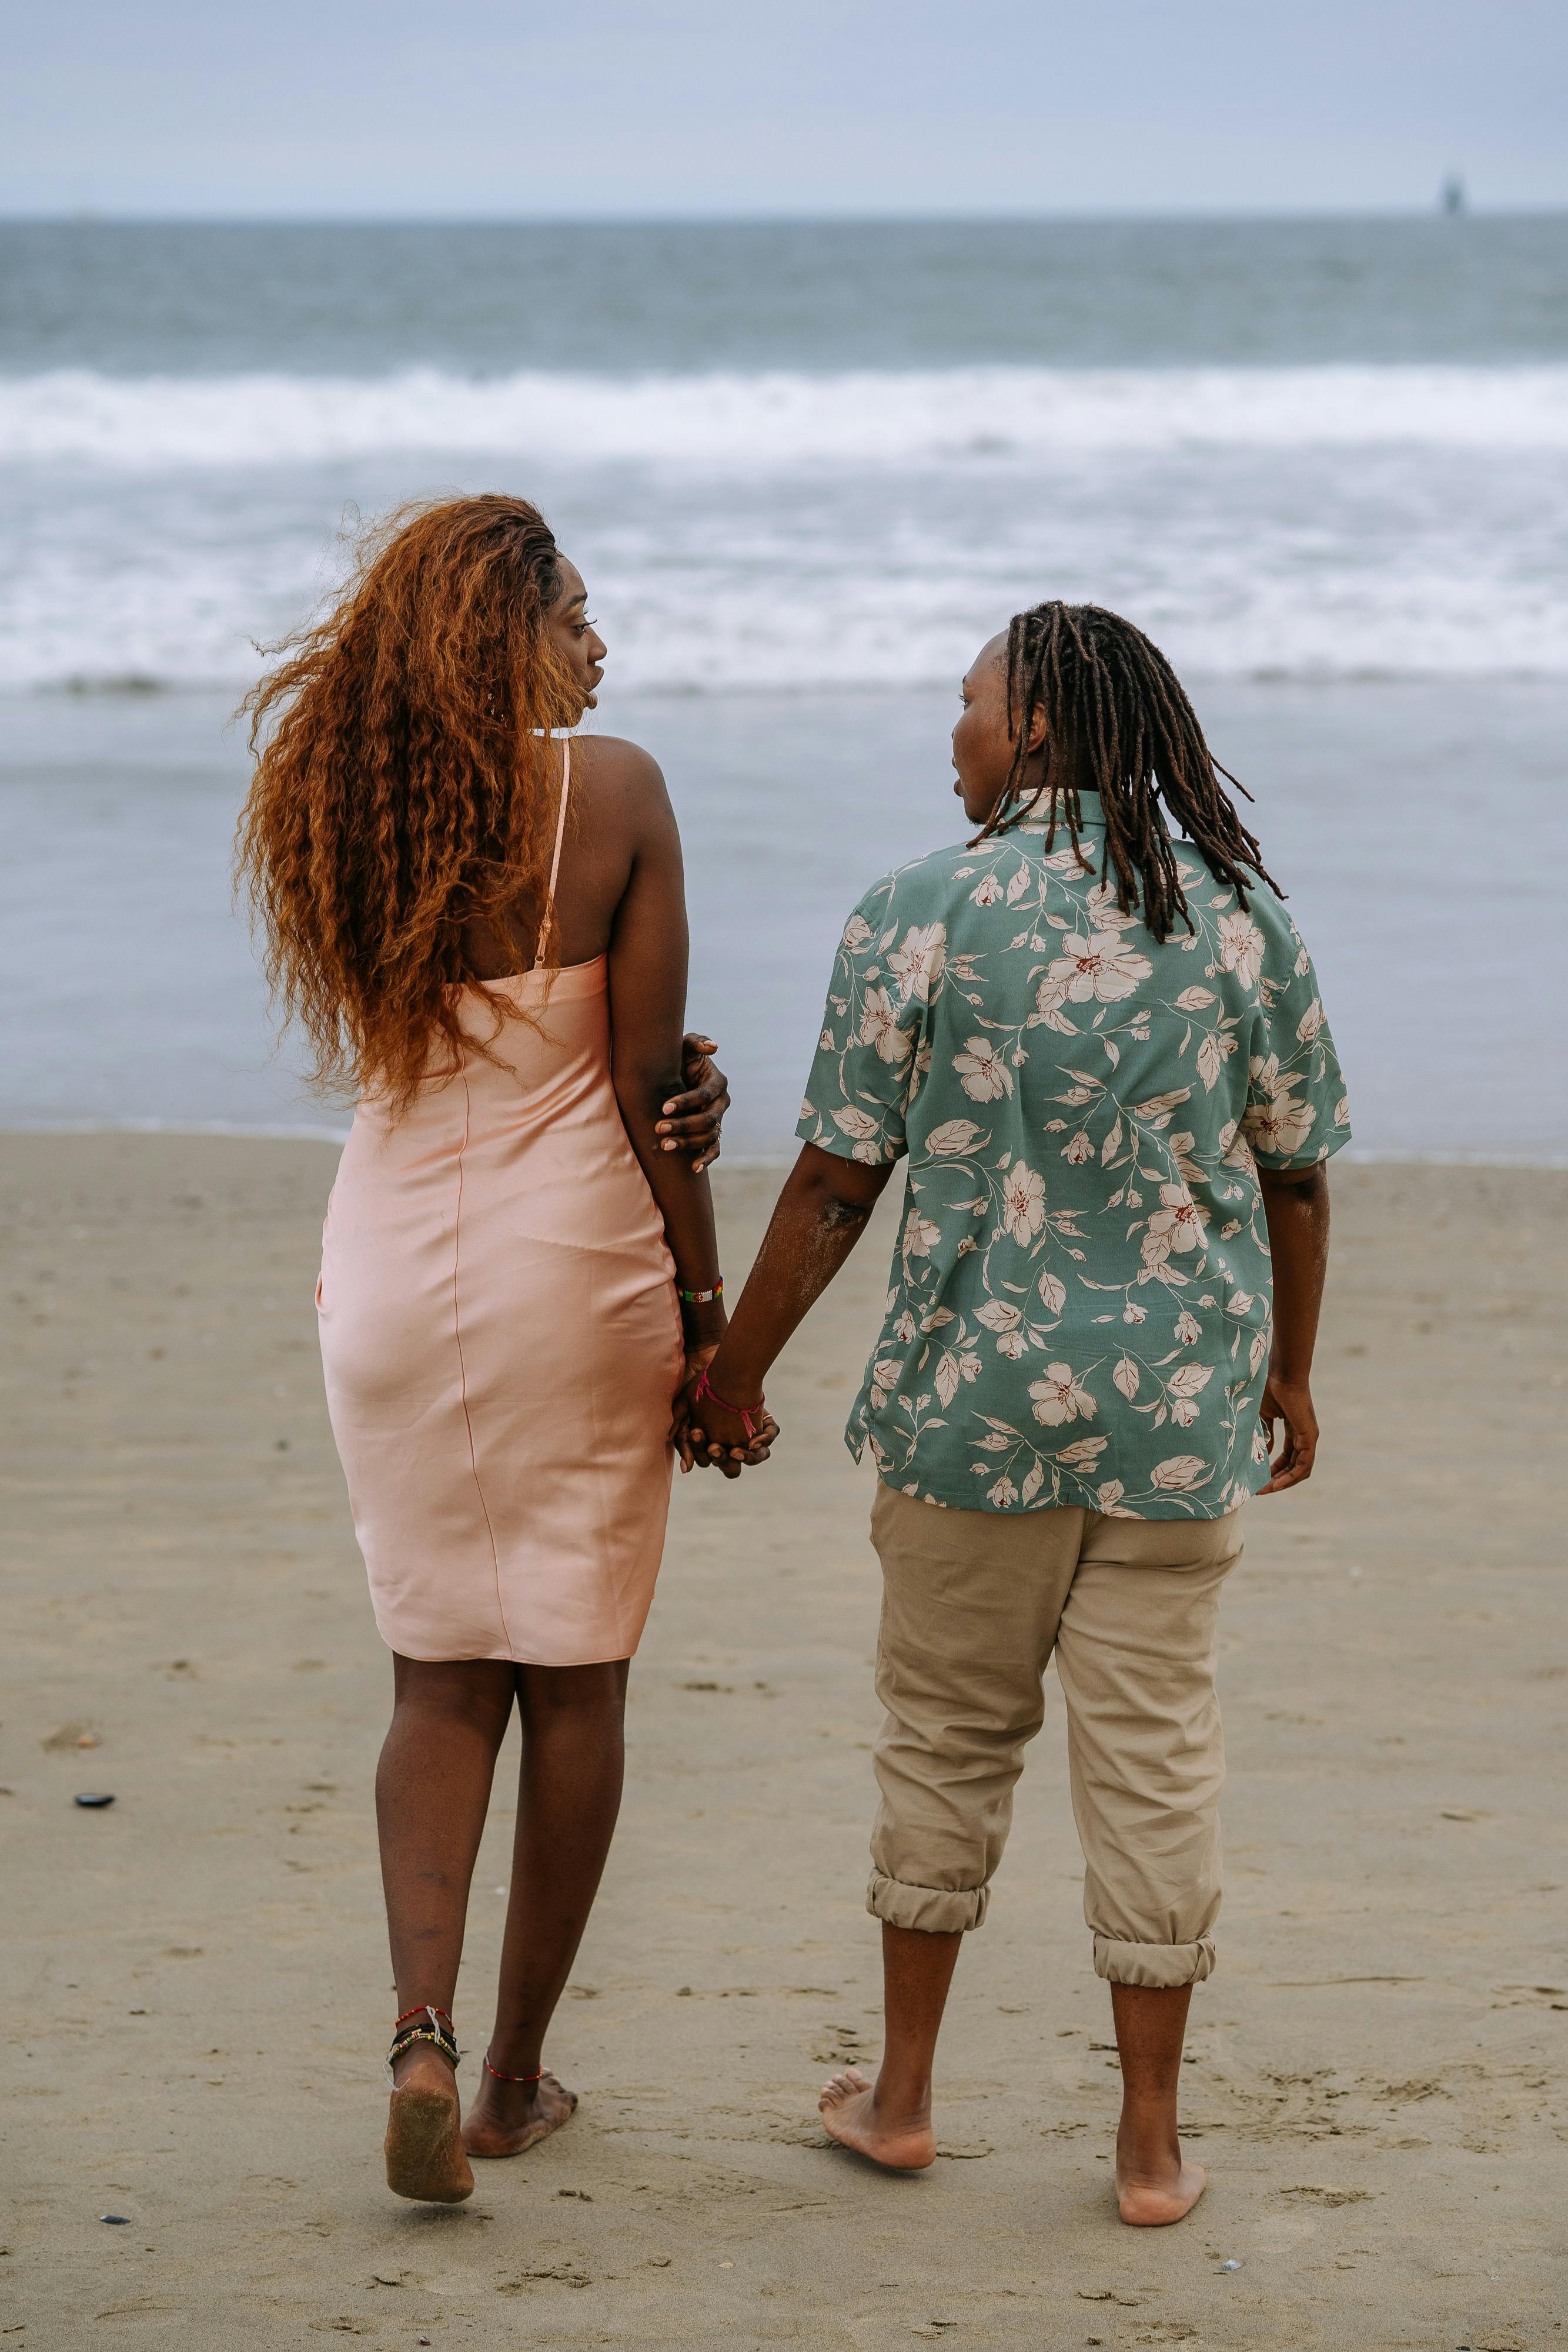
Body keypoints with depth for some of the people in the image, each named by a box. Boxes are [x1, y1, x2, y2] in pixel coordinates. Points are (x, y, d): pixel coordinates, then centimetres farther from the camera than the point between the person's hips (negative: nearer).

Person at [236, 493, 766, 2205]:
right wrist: (703, 1310, -1)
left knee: (440, 1674, 12)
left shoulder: (343, 798, 1)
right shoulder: (612, 789, -10)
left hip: (395, 1271, 3)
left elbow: (390, 1048, 2)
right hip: (574, 1263, -3)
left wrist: (677, 1098, -5)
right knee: (573, 1676, 10)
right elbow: (649, 1083, -9)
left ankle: (423, 2032, -7)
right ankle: (517, 2075, 18)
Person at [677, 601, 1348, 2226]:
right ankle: (1152, 2139, 11)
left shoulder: (918, 915, -7)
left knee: (948, 1730, 13)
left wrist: (734, 1367, 6)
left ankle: (901, 2092, 24)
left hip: (979, 1390, -1)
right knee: (1156, 1748, 7)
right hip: (1185, 1403, 1)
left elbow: (835, 1183, -5)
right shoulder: (1241, 915, 0)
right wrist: (1289, 1370, 19)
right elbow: (1294, 1174, 5)